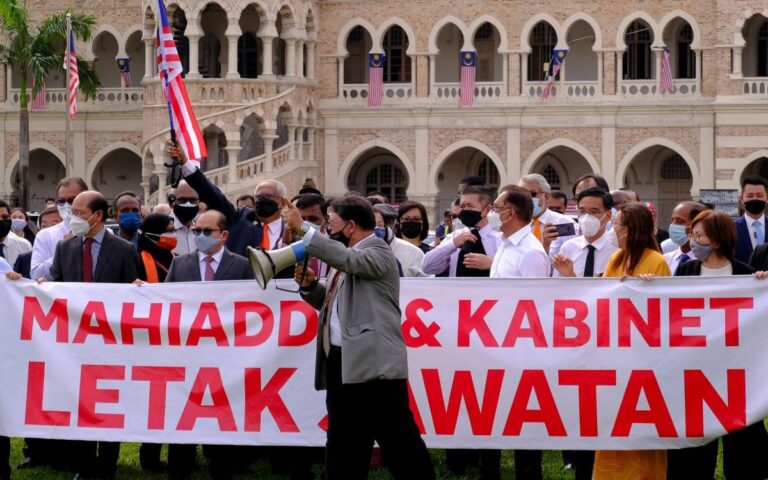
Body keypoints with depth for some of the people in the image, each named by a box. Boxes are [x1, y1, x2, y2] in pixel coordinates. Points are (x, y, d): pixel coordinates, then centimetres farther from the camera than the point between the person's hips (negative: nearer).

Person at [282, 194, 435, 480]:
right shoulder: (345, 258, 19)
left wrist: (303, 229, -27)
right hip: (342, 362, 9)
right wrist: (310, 285, 8)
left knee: (398, 441, -7)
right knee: (342, 445, 13)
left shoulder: (379, 252, -7)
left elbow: (349, 260, -27)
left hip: (373, 363, -9)